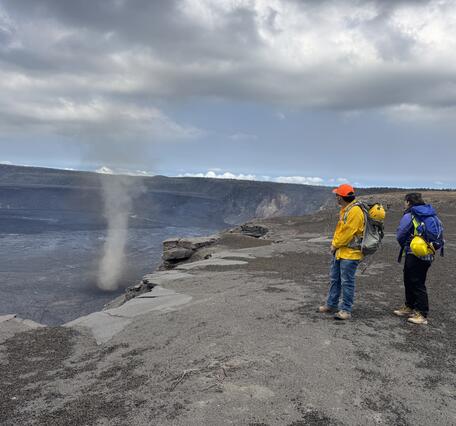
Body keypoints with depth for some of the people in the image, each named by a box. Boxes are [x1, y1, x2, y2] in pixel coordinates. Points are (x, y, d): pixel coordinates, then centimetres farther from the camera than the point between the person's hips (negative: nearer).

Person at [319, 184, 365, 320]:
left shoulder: (355, 211, -19)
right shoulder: (345, 209, 13)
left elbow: (347, 232, -21)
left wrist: (335, 245, -10)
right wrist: (334, 244, 9)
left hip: (350, 253, -10)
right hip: (339, 251, 10)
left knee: (347, 282, -2)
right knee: (334, 279, 17)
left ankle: (346, 310, 8)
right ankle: (331, 305, 29)